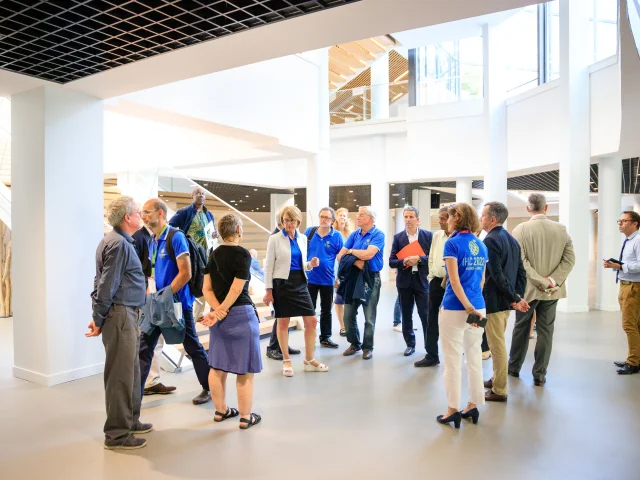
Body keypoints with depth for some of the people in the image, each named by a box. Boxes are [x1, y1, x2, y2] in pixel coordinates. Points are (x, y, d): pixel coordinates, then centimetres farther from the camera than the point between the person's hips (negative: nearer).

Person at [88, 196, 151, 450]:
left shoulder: (121, 241, 16)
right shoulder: (118, 244, -16)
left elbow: (104, 284, 17)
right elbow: (106, 286, -18)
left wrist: (100, 317, 16)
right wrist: (99, 320, -10)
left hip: (127, 315, 10)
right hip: (120, 315, -10)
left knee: (130, 371, 18)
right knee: (120, 374, -1)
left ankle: (129, 421, 31)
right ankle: (117, 434, 9)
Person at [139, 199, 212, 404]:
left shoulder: (176, 237, -15)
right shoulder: (152, 240, 9)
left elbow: (185, 274, -21)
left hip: (177, 302, -7)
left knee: (192, 347, 6)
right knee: (143, 347, 5)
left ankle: (210, 388, 23)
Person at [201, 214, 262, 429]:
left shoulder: (214, 254, 8)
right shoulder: (242, 254, -13)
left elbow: (206, 288, 4)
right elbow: (236, 290, -17)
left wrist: (217, 310, -6)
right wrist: (221, 312, -9)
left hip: (219, 316, 7)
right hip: (240, 315, -7)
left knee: (218, 366, 15)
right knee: (244, 369, 4)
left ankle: (221, 410, 29)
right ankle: (246, 417, 12)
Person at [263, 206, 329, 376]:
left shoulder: (302, 238, 9)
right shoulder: (275, 239, -4)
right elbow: (269, 266, -4)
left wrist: (311, 264, -6)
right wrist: (268, 290, -9)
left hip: (300, 283, 5)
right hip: (282, 283, -5)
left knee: (311, 321, 3)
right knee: (283, 323, 5)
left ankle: (309, 360, 16)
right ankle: (286, 361, 20)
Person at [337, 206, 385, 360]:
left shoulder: (378, 235, -10)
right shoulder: (354, 234, 7)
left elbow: (368, 254, -24)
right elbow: (340, 255, 3)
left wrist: (351, 251, -7)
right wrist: (355, 262, -15)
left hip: (371, 278, -5)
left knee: (369, 317, 4)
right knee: (348, 314, 9)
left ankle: (367, 347, 19)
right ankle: (354, 343, 26)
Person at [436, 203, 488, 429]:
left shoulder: (453, 243, -12)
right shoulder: (482, 245, 8)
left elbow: (454, 281, -17)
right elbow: (482, 280, 15)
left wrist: (468, 308, -15)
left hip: (455, 309, -6)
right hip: (478, 308, 7)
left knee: (453, 360, 3)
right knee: (474, 358, 14)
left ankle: (453, 410, 11)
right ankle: (473, 406, 23)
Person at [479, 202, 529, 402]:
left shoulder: (490, 240, -17)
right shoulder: (512, 239, 11)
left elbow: (497, 275, -22)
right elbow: (521, 272, 10)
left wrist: (515, 299, -16)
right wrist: (518, 296, 5)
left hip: (493, 301, -9)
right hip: (505, 301, 9)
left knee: (497, 346, 1)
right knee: (498, 343, 20)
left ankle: (499, 390, 11)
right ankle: (497, 380, 33)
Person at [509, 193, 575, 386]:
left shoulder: (520, 230, -10)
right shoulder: (561, 229, -1)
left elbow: (520, 261, -17)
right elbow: (570, 259, -5)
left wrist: (541, 281, -13)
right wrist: (552, 281, -10)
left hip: (527, 289, -2)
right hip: (552, 290, 2)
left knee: (521, 328, 14)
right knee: (545, 331, 8)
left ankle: (514, 367, 28)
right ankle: (540, 374, 13)